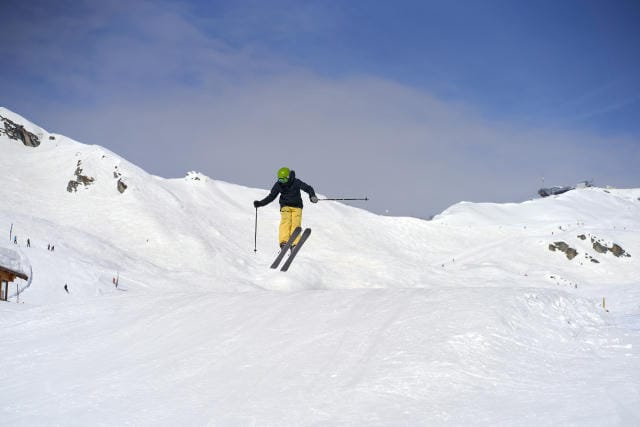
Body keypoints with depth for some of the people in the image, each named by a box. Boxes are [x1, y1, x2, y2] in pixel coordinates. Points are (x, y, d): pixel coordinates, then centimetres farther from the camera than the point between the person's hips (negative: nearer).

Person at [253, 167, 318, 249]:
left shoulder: (296, 182, -11)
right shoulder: (278, 185, -2)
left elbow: (308, 188, -13)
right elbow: (271, 197, 9)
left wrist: (312, 196, -33)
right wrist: (260, 203, 4)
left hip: (296, 206, -1)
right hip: (285, 206, 1)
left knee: (296, 224, -19)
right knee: (286, 221, -24)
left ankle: (294, 243, -26)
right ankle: (284, 241, -38)